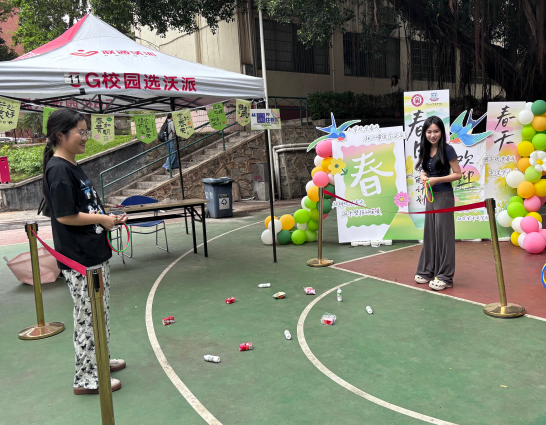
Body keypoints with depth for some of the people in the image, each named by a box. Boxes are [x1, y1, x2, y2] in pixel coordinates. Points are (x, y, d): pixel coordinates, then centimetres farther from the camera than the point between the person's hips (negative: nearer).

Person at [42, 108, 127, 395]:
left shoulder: (72, 167, 12)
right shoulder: (58, 169, -17)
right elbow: (65, 216, -22)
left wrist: (110, 218, 6)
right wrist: (102, 219, -12)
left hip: (94, 254, 10)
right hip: (78, 259, -10)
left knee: (99, 312, 20)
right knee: (88, 316, 1)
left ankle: (100, 360, 37)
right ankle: (86, 379, 16)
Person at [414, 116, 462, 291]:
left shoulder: (447, 149, -12)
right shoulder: (425, 150, 7)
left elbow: (458, 174, -11)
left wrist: (436, 180, -20)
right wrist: (424, 178, -5)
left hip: (444, 196, -6)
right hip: (430, 196, 7)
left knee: (443, 235, -2)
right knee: (430, 234, 12)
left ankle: (444, 276, 7)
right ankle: (428, 271, 23)